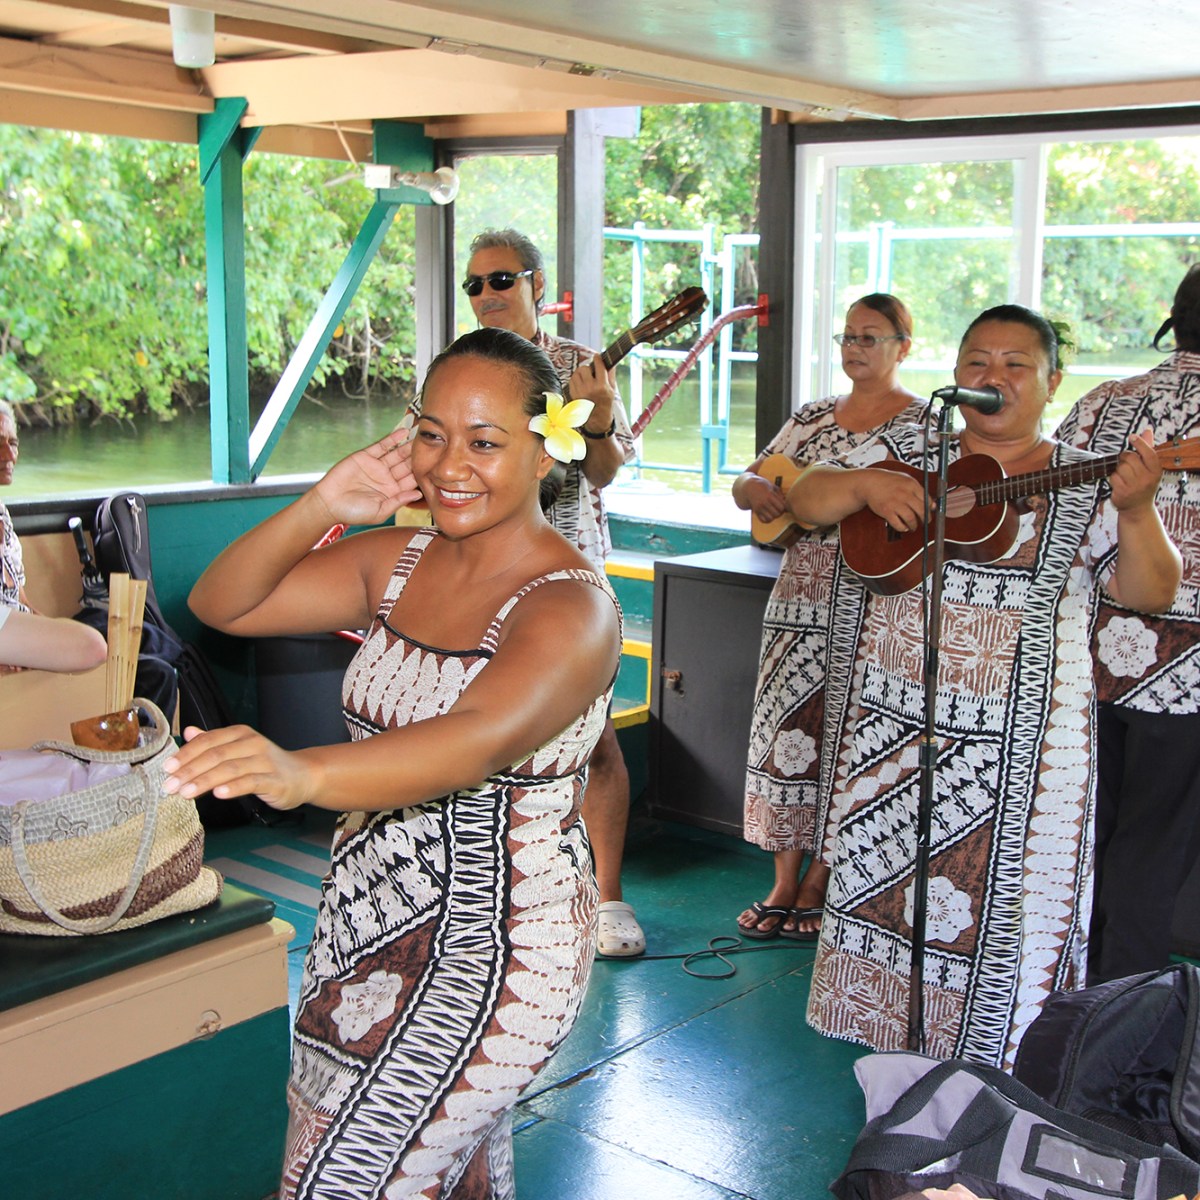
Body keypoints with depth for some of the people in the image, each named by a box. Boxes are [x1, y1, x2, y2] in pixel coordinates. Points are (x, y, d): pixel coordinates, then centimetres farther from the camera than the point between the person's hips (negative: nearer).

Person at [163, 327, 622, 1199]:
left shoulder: (571, 607, -21)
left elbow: (481, 740, -39)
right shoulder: (397, 560, 2)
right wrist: (323, 507, -15)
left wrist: (300, 774, -56)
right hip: (372, 928, 7)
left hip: (488, 953, -7)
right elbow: (223, 604, 2)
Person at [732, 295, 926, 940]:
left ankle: (817, 884, 12)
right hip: (800, 600, 5)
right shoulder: (812, 417, 15)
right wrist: (757, 489, -9)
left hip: (874, 604, -5)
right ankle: (784, 883, 13)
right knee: (787, 732, 4)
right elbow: (746, 482, 16)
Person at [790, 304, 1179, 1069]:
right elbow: (805, 501, 6)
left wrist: (1137, 512, -24)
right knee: (882, 879, 12)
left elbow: (1152, 593, -6)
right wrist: (867, 486, -14)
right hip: (889, 719, 3)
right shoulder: (908, 452, 7)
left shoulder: (1086, 488, 0)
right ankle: (891, 1041, 32)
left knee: (1002, 894, 0)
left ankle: (987, 1059, 20)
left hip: (1018, 743, -2)